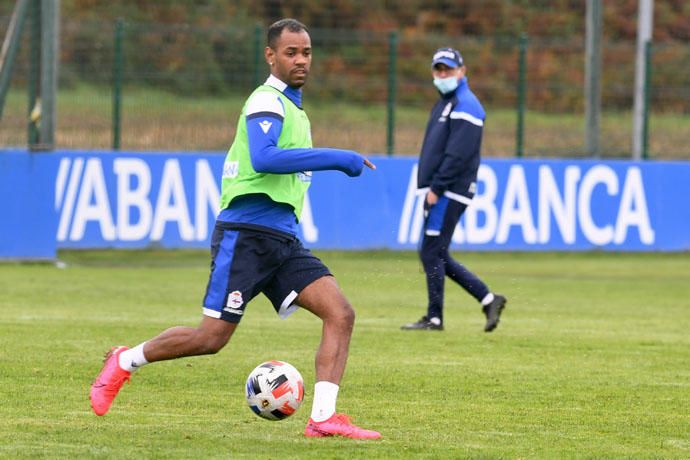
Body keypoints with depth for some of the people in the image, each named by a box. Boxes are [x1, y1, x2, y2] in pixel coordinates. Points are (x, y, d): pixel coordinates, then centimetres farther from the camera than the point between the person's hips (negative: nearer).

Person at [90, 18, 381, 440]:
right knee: (212, 337, -8)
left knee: (341, 314, -11)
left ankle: (324, 417, -16)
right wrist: (337, 159, -28)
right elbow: (262, 158, -29)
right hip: (245, 234, -8)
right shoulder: (267, 102, -10)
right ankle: (125, 361, 15)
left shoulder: (294, 109, 20)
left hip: (283, 240, 8)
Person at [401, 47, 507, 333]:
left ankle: (434, 318, -2)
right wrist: (430, 189, 15)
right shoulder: (443, 104, 20)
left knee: (431, 253, -8)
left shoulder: (465, 105, -11)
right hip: (438, 192, 10)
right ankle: (488, 299, 12)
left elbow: (458, 154, -20)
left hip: (450, 192, -10)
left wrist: (436, 188, -21)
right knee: (435, 256, 10)